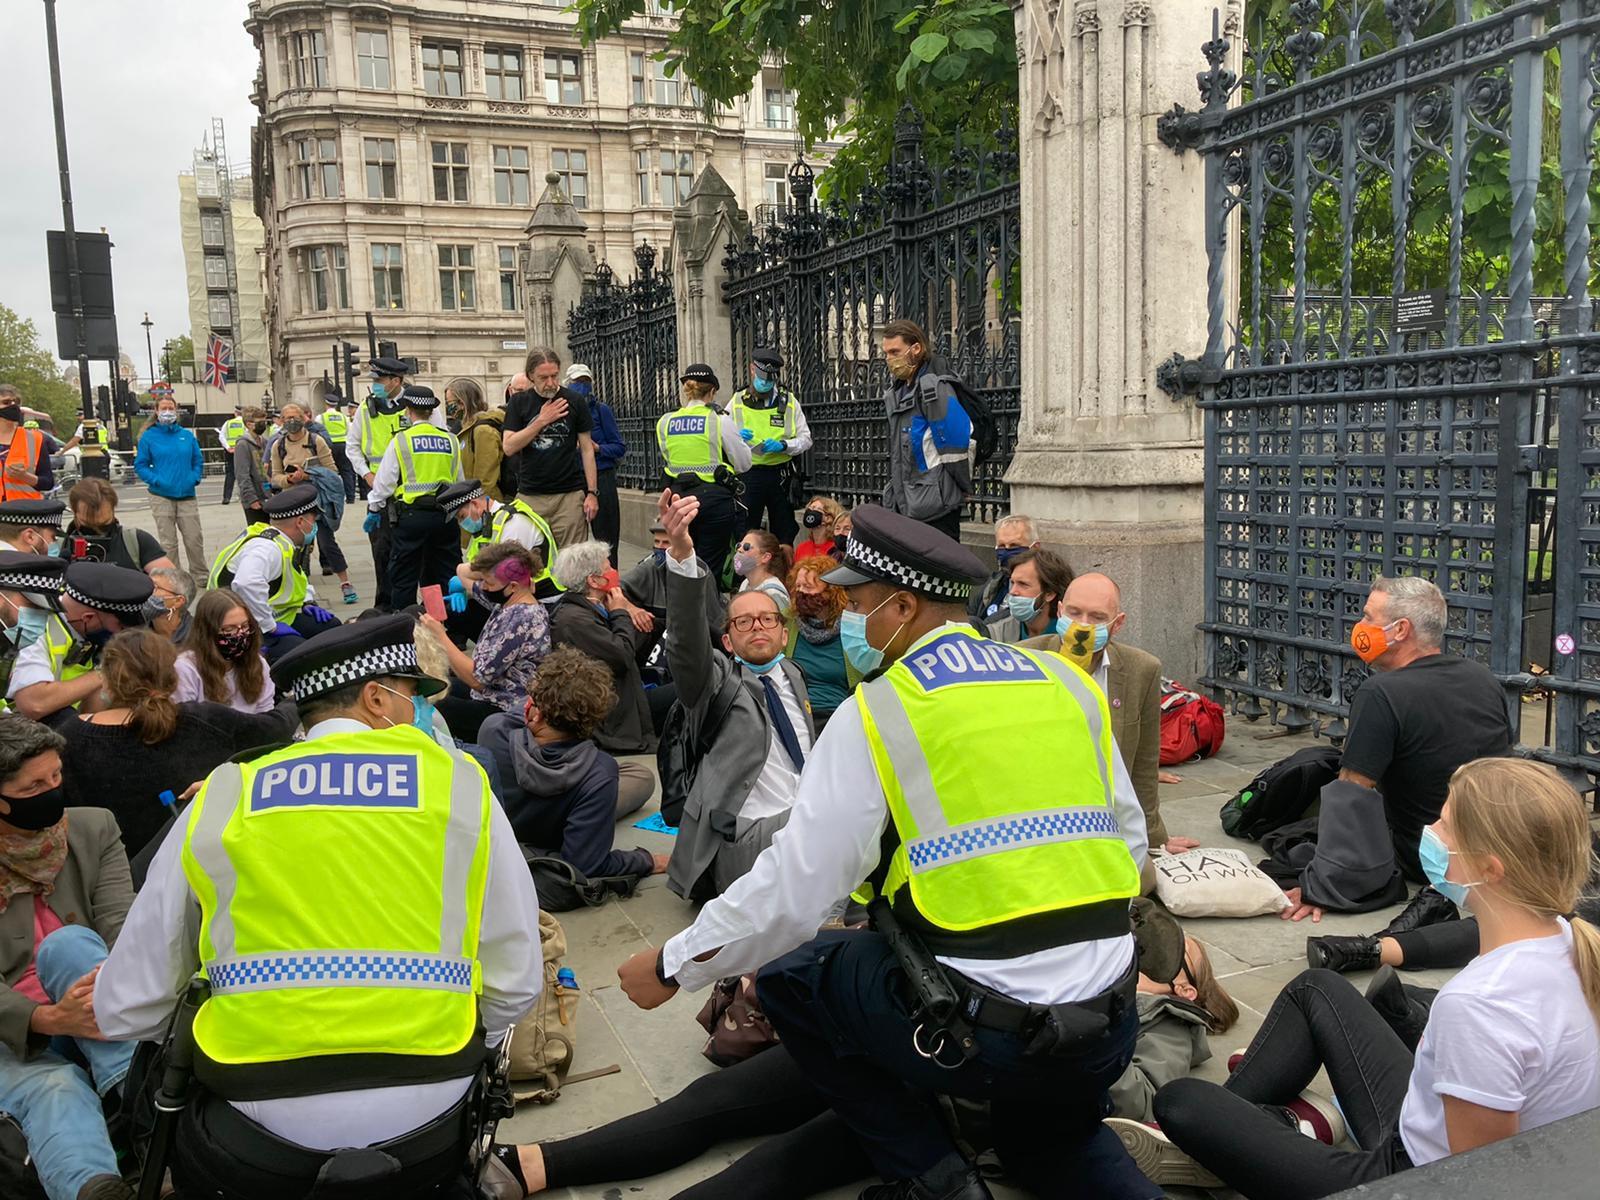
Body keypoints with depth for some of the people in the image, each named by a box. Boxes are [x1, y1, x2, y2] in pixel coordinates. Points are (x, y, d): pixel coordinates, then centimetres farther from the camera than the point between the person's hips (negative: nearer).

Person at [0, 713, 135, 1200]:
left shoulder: (94, 827, 6)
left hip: (93, 1021, 2)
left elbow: (121, 926, -5)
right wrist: (47, 1018, -32)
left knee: (69, 943, -29)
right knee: (54, 1091, -36)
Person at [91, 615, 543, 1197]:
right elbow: (516, 982, 0)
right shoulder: (460, 783, 1)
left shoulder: (221, 797, 4)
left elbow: (125, 1008, 8)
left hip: (259, 1138, 0)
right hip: (427, 1122, 0)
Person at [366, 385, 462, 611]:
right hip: (445, 515, 3)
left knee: (404, 577, 7)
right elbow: (460, 480, 11)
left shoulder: (401, 440, -4)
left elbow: (385, 481, -1)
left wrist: (374, 509, 11)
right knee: (444, 575, 12)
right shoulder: (450, 440, 4)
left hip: (411, 515, -3)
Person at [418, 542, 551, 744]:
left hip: (504, 712, -11)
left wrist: (440, 636, -20)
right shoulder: (507, 602, 4)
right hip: (490, 694, 11)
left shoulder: (519, 620, -26)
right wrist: (486, 568, -1)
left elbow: (476, 677, -25)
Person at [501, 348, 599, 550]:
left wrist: (592, 492, -1)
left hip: (570, 495, -1)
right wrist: (541, 421, -9)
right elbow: (508, 447, -2)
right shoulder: (518, 403, 7)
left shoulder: (574, 402, 4)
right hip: (530, 496, 1)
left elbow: (586, 449, 6)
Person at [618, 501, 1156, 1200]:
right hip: (1110, 1027, 7)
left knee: (787, 973, 16)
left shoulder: (876, 713, -9)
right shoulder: (1070, 685, 7)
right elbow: (1129, 839, 15)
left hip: (979, 1029, -6)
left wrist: (674, 966, 4)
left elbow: (792, 889, -9)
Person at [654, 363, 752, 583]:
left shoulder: (665, 422, 5)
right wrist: (740, 441, 16)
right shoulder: (720, 420, -6)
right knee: (710, 568, 1)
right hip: (714, 497, -4)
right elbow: (743, 465, -1)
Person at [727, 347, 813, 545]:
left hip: (780, 476, 1)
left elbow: (806, 439, 5)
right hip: (747, 475, -1)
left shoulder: (789, 401, 6)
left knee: (784, 533, 7)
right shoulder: (737, 401, 5)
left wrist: (782, 445, -14)